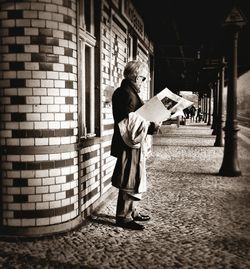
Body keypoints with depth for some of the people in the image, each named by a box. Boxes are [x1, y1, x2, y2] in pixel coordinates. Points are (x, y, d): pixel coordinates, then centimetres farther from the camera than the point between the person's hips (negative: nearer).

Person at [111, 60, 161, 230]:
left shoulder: (121, 92, 15)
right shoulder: (128, 94, -17)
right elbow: (130, 123, -24)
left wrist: (150, 124, 15)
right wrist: (152, 126, -18)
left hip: (127, 143, 11)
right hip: (130, 145, -11)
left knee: (132, 179, 18)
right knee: (129, 180, -3)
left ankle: (131, 211, 30)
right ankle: (123, 217, 7)